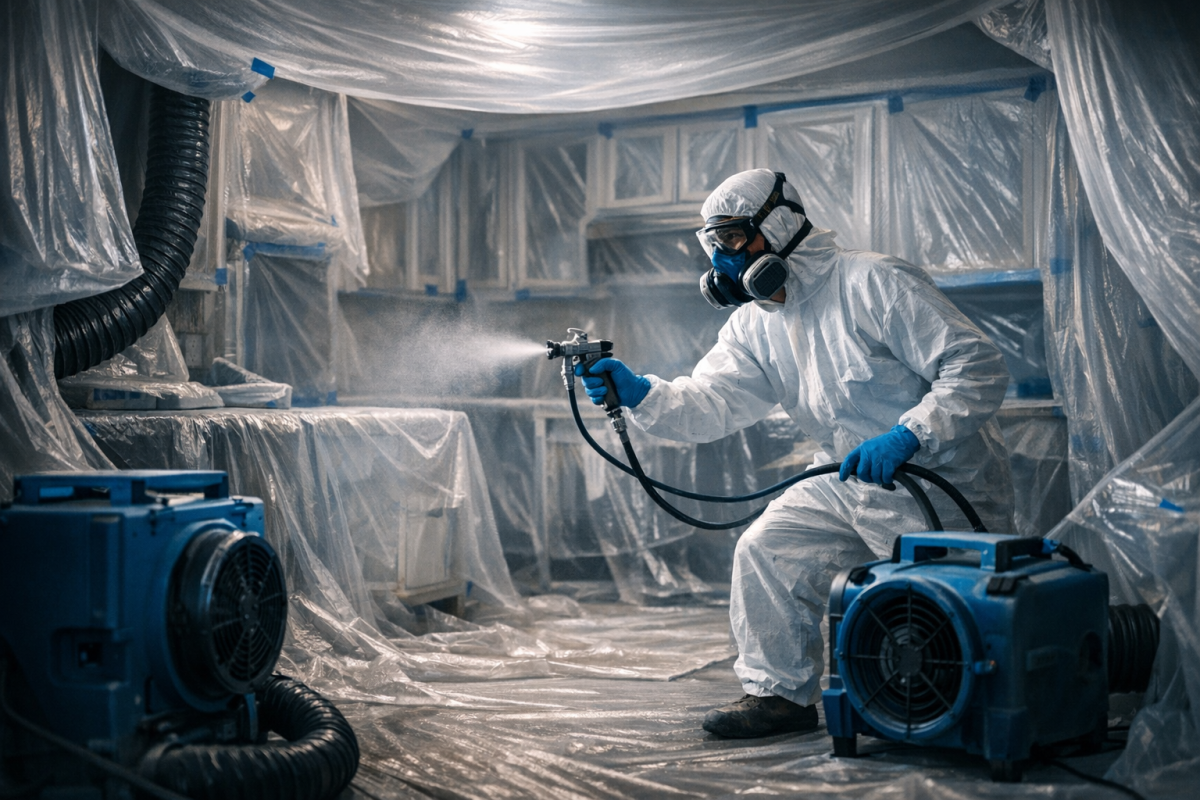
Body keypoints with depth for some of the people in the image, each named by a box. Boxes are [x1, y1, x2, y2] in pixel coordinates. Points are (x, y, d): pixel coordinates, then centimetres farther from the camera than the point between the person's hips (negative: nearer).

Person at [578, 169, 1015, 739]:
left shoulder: (874, 284, -18)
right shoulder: (754, 326, 6)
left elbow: (978, 367, -22)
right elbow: (709, 404, -5)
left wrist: (906, 436, -34)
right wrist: (639, 394, -23)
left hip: (943, 490, -7)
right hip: (849, 484, 7)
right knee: (766, 552, -5)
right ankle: (780, 692, 8)